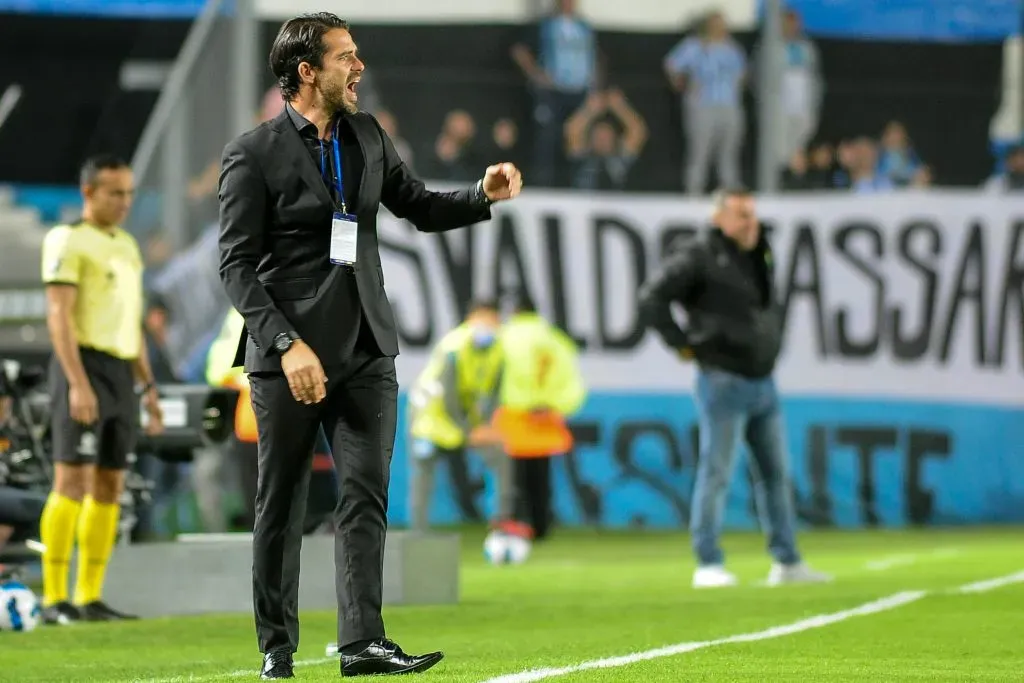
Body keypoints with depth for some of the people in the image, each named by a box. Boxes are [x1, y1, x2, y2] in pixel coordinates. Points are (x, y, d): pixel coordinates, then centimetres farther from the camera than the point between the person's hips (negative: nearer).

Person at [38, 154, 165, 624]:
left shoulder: (126, 246, 19)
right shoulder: (67, 241, -7)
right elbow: (59, 315, -15)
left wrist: (149, 388, 18)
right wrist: (78, 383, -24)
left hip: (120, 374, 8)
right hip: (81, 368, -8)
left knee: (109, 488, 5)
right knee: (72, 482, -12)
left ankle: (90, 599, 8)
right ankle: (55, 600, -11)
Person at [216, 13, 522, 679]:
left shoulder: (368, 135, 10)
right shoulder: (254, 154, -7)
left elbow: (419, 207, 20)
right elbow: (237, 265, -10)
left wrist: (483, 196, 0)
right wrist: (287, 344, -20)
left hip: (366, 349, 5)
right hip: (290, 354, -5)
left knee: (367, 494, -4)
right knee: (282, 504, 3)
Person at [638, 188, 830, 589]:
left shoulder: (761, 258, 14)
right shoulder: (699, 258, -10)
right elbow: (652, 299, -15)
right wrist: (682, 344, -14)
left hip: (763, 384, 8)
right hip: (724, 384, -8)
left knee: (777, 473, 9)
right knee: (716, 474, -5)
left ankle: (786, 563, 15)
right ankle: (708, 566, -1)